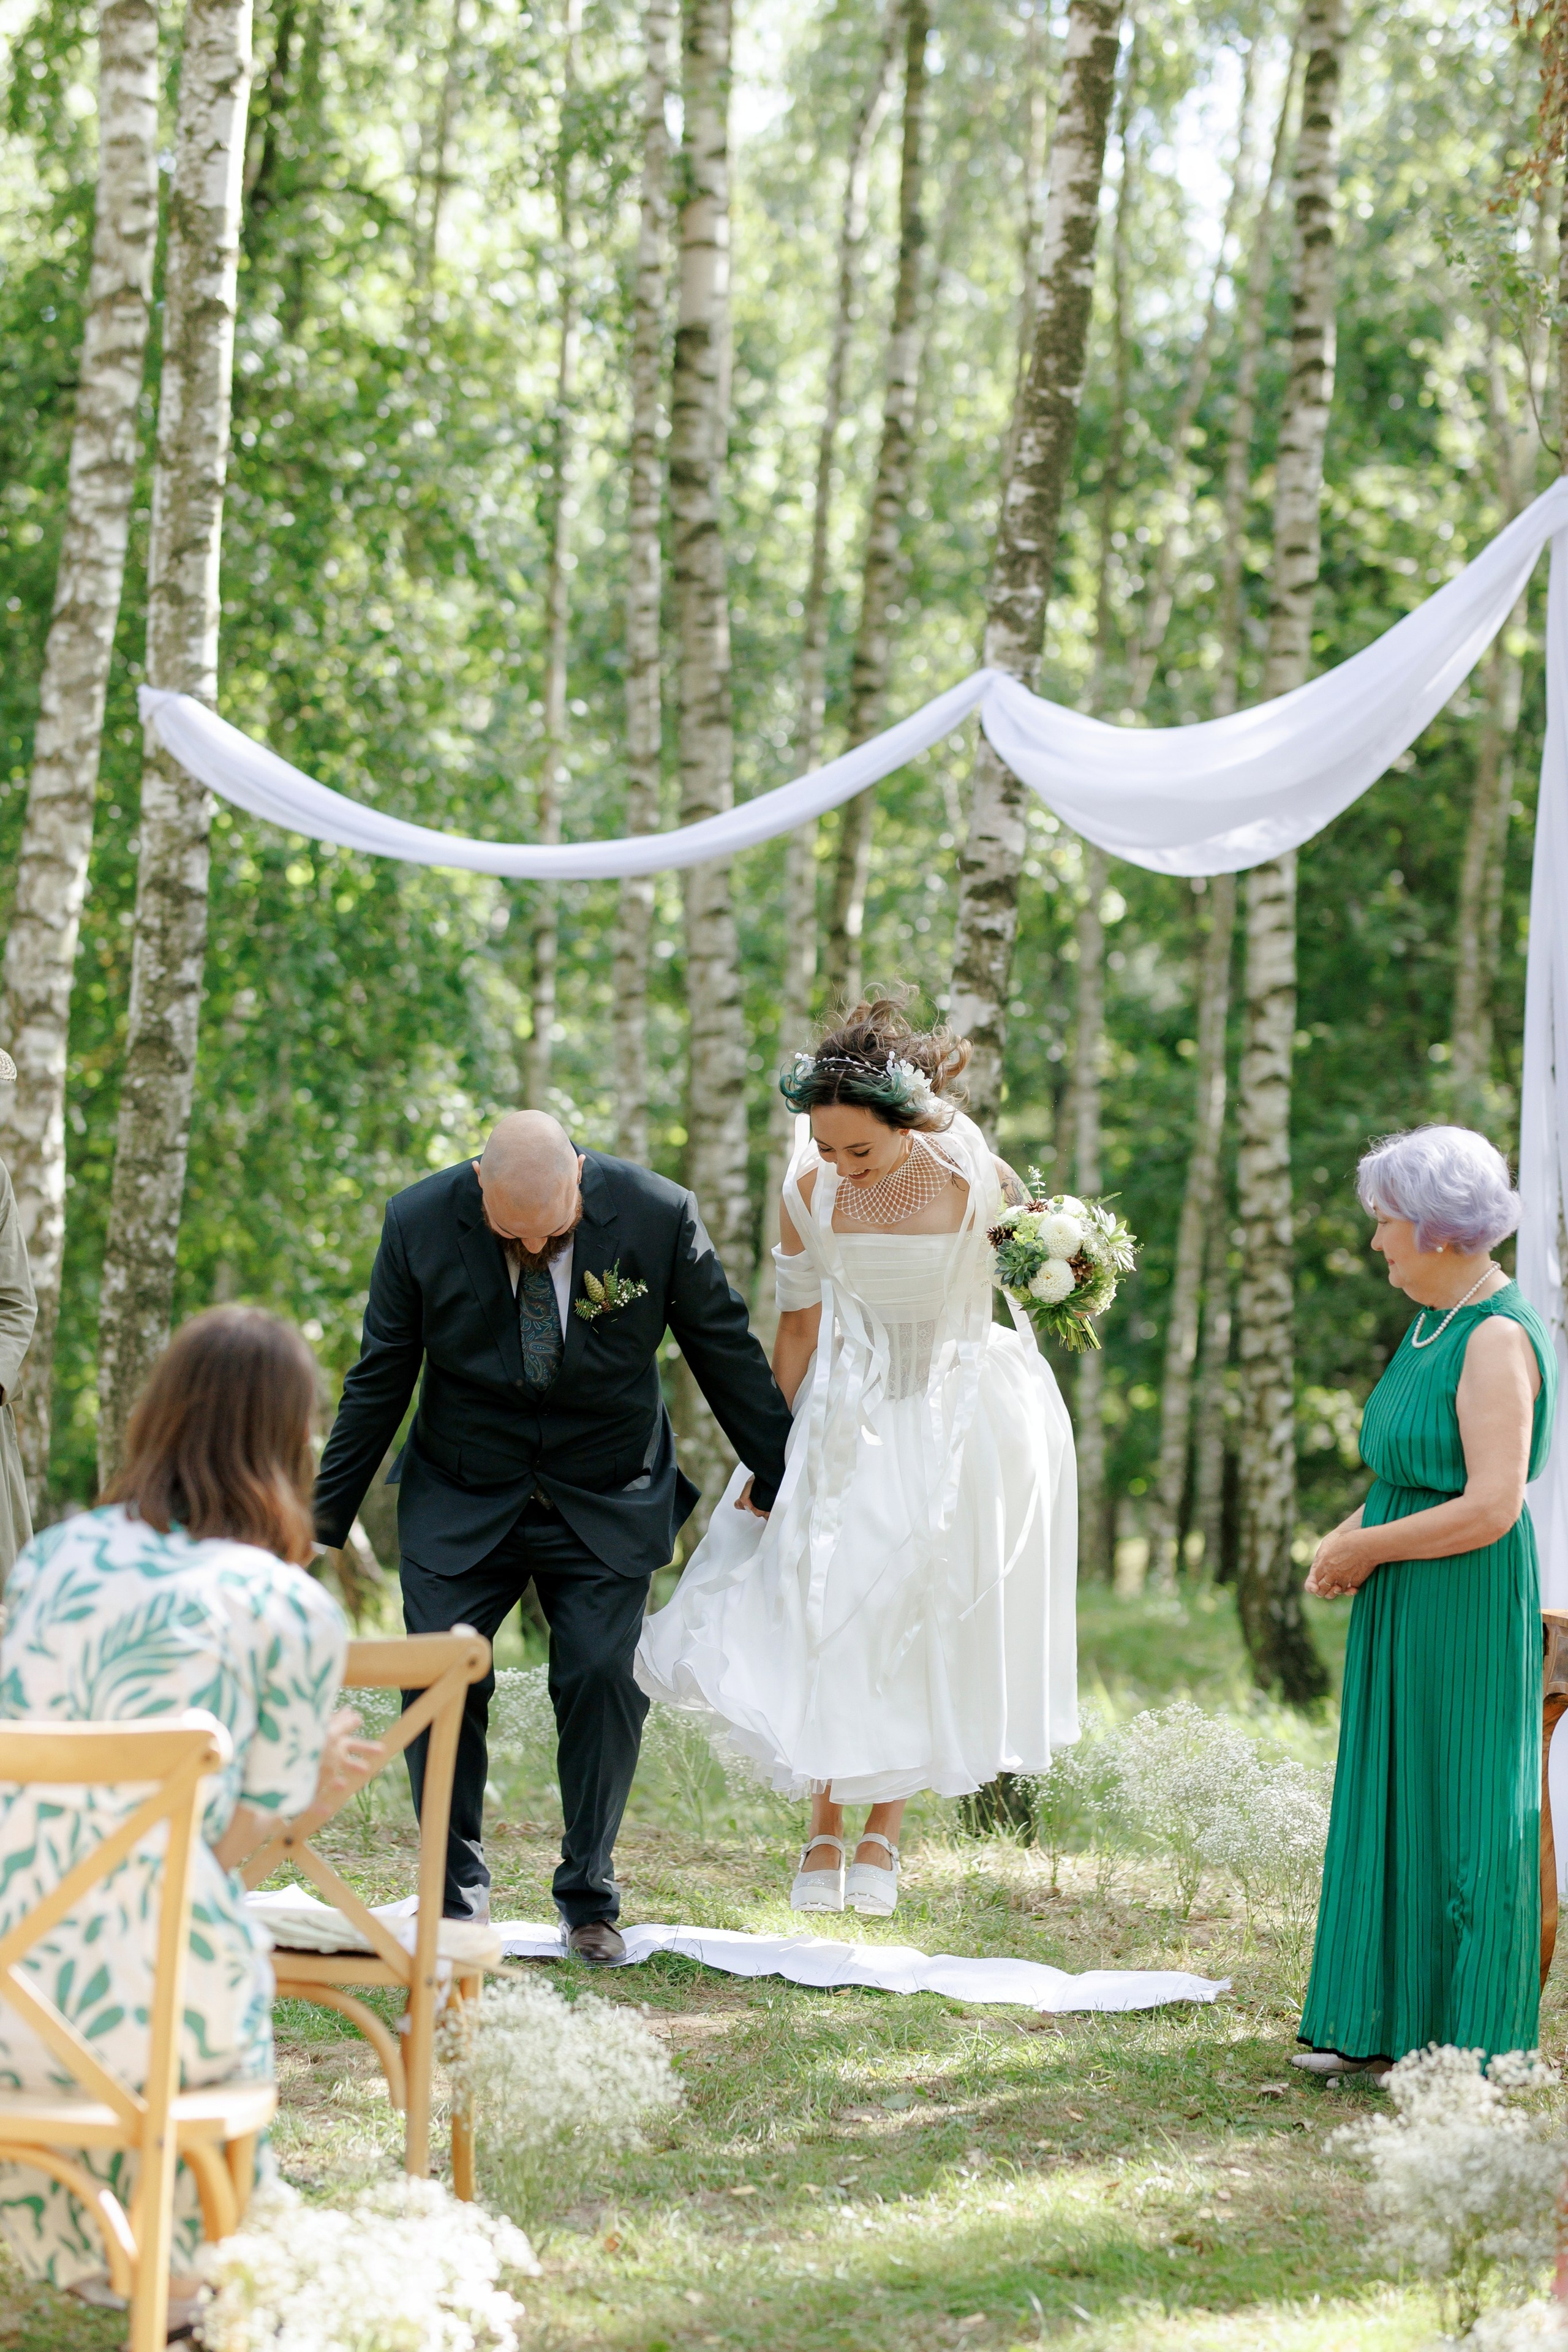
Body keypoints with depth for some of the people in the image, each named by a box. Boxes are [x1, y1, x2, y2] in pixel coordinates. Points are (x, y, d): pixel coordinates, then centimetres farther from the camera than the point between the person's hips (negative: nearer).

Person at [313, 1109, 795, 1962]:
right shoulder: (420, 1222, -14)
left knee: (602, 1680, -10)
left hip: (606, 1505, -1)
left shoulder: (659, 1215, -16)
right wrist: (325, 1517, -1)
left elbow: (728, 1355, -3)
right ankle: (458, 1900, 12)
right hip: (460, 1500, 1)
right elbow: (378, 1380, -3)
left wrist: (784, 1485, 3)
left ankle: (589, 1898, 9)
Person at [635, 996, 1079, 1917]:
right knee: (824, 1615, 0)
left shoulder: (981, 1184, -17)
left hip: (959, 1417, -2)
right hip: (850, 1416, 2)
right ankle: (824, 1837, 13)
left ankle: (882, 1837, 18)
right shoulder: (811, 1193, -11)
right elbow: (799, 1329, 0)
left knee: (921, 1623, 4)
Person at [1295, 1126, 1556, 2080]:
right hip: (1403, 1607, 9)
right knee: (1393, 1802, 13)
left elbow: (1490, 1506, -24)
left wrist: (1367, 1547, -14)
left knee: (1461, 1813, -1)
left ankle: (1471, 2048, 8)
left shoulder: (1498, 1339, -19)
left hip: (1466, 1605, -9)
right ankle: (1389, 2025, 21)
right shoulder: (1433, 1324, 11)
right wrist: (1354, 1530, 2)